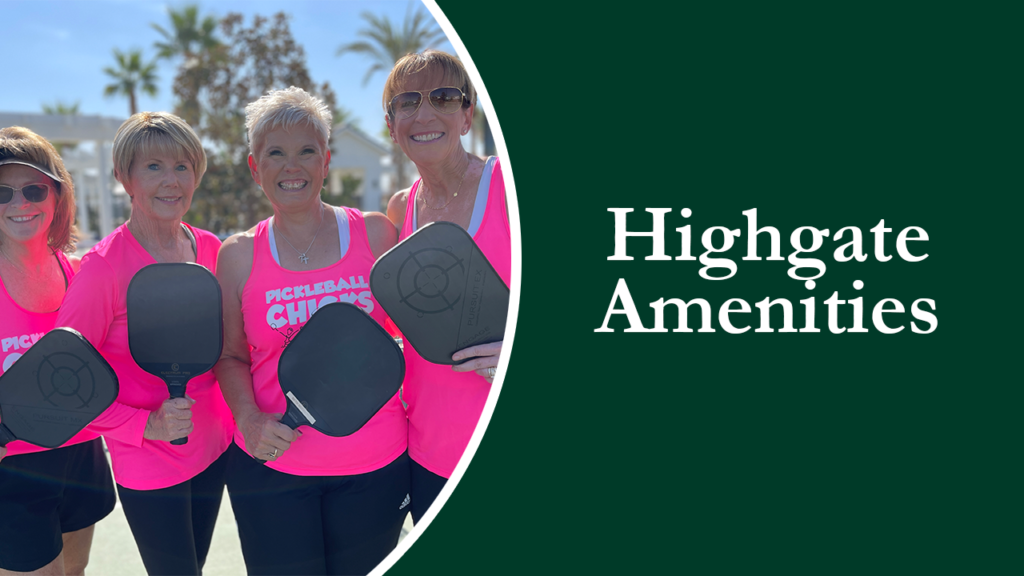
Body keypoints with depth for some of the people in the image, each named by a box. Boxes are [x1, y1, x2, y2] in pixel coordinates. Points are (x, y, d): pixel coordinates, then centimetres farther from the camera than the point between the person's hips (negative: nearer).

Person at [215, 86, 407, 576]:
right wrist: (249, 418, -10)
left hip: (375, 463, 1)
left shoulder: (374, 233, 0)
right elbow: (231, 356, 7)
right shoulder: (238, 255, 1)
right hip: (273, 464, 0)